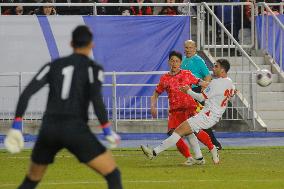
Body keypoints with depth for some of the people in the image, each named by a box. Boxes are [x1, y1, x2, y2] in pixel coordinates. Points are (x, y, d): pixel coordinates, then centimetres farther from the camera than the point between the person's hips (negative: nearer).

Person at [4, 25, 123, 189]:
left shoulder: (53, 65, 15)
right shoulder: (93, 68, 3)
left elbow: (27, 93, 6)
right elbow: (96, 99, -15)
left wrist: (16, 127, 6)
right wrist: (108, 131, -11)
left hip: (49, 128, 5)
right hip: (75, 129, -4)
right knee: (113, 174, 2)